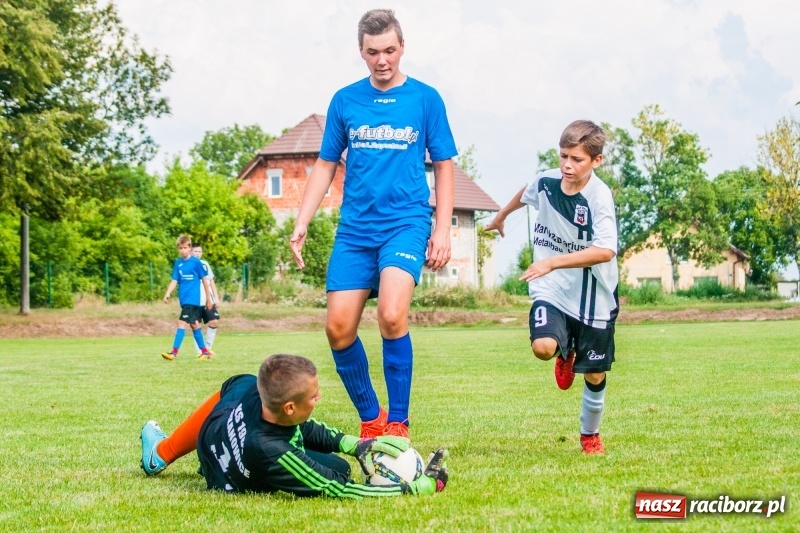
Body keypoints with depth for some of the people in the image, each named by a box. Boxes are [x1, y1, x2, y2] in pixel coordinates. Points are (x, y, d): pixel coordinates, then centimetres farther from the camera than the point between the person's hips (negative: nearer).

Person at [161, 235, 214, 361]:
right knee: (194, 324, 12)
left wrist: (208, 298, 4)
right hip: (184, 299, 6)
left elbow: (204, 279, 0)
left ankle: (174, 352, -18)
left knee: (181, 322, -15)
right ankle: (204, 351, 21)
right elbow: (174, 281, 4)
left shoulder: (196, 262, -7)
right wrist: (167, 294, -12)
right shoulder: (178, 263, 7)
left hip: (193, 298, -6)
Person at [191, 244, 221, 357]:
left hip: (208, 300, 4)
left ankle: (208, 347, 11)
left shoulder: (205, 264, 12)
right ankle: (200, 351, 3)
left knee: (214, 322, -4)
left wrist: (216, 297, 11)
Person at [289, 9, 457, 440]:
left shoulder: (425, 98, 2)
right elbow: (325, 166, 13)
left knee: (391, 316, -24)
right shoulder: (345, 100, 7)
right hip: (354, 229, 3)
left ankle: (397, 425, -11)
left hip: (407, 223, -3)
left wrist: (442, 230, -2)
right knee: (338, 328, -3)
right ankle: (370, 419, 17)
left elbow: (444, 166, 6)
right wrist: (301, 223, 5)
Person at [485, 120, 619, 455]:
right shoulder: (546, 181, -6)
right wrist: (501, 216, 38)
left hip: (593, 299, -2)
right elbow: (525, 195, 20)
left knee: (594, 374, 8)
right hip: (551, 291, 3)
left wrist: (553, 262, -38)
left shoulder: (599, 196, -22)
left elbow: (605, 251, -33)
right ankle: (566, 354, 14)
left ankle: (590, 434, 35)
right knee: (543, 347, -25)